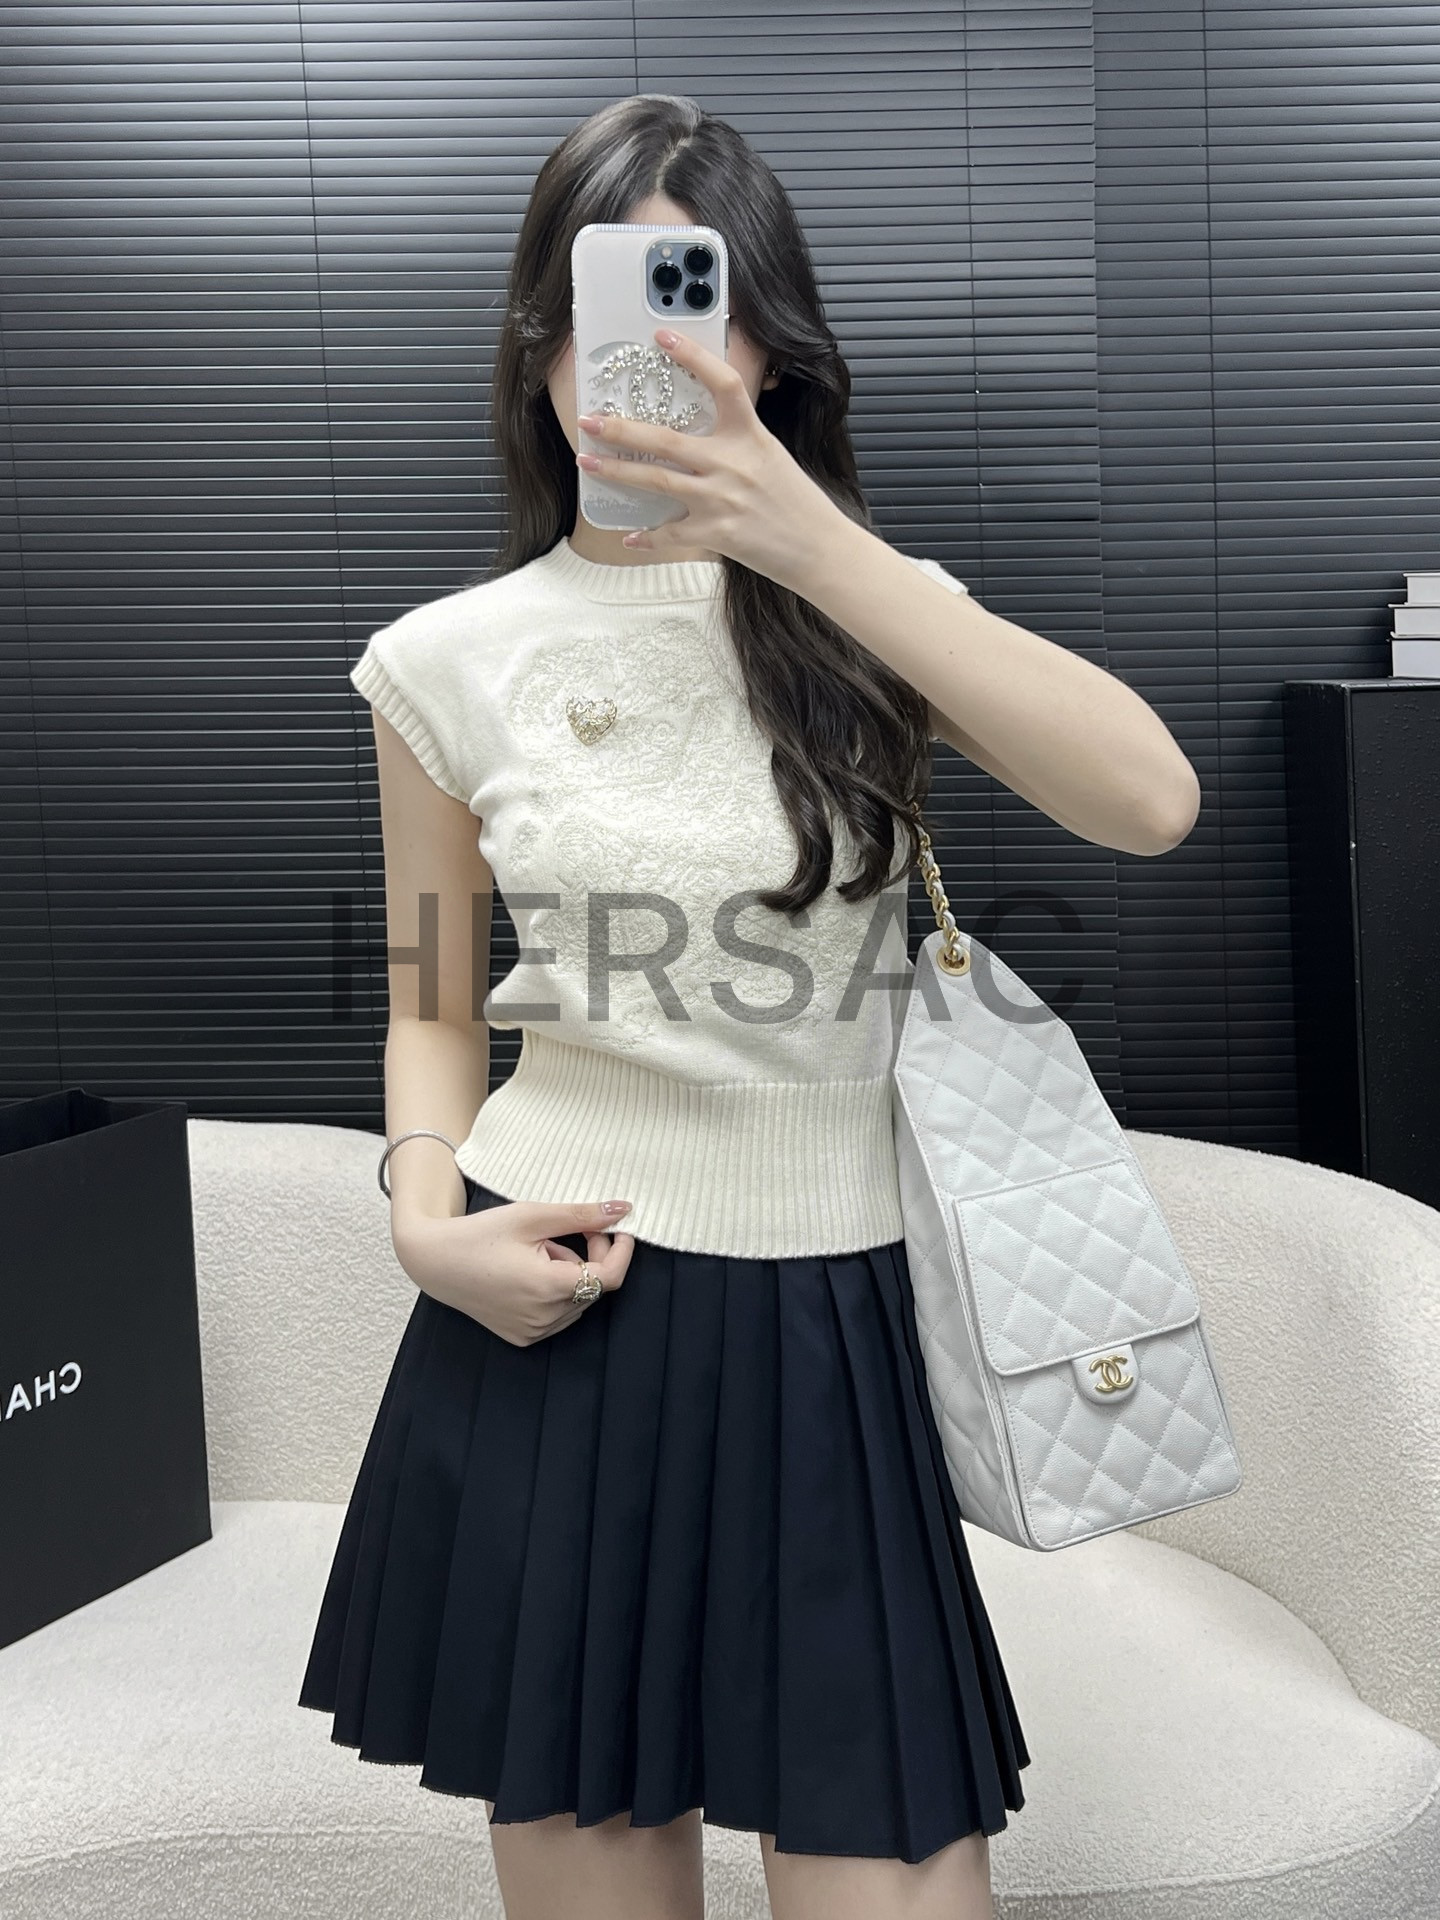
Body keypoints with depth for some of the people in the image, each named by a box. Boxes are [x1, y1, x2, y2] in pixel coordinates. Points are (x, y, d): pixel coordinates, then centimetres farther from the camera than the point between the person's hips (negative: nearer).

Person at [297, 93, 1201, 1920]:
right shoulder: (449, 660, 2)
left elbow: (1150, 801, -18)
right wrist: (427, 1220, -7)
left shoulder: (865, 603, 1)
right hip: (547, 1309, 1)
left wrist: (805, 538, -23)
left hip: (825, 1325, 0)